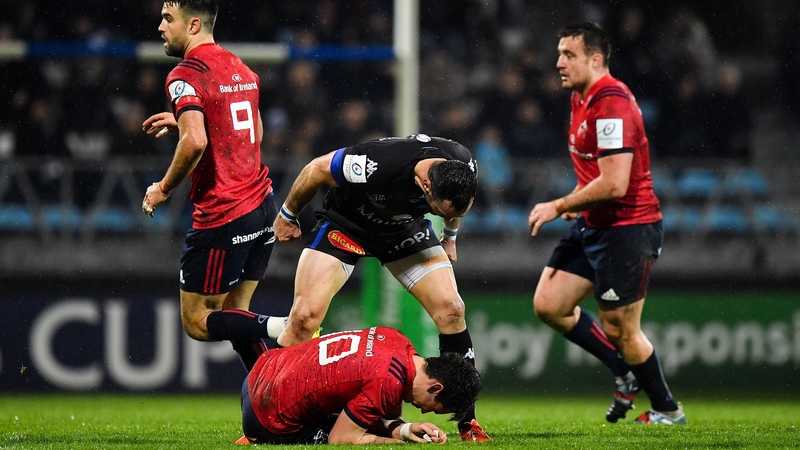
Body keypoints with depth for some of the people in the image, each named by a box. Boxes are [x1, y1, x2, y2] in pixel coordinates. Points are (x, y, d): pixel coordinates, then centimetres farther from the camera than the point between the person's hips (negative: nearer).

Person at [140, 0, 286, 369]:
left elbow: (195, 142, -28)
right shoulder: (241, 69, 14)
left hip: (222, 215, -8)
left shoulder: (185, 76, -14)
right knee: (233, 312, 15)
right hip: (262, 204, 9)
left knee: (197, 322, 2)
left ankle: (288, 330, -16)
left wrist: (163, 189, -12)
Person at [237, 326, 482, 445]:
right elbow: (341, 439, -18)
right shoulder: (389, 382, -29)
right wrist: (407, 439, -13)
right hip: (271, 421, -9)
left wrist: (405, 429, -11)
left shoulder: (395, 341, -2)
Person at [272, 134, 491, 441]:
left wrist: (450, 236, 19)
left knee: (451, 309, -12)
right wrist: (288, 215, -5)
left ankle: (468, 423, 0)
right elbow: (316, 170, -20)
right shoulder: (377, 165, -41)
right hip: (345, 222, -4)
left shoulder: (463, 169, -25)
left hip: (406, 227, 4)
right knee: (305, 316, -18)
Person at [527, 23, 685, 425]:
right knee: (548, 304, 6)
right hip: (593, 226, 10)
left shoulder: (611, 103, -21)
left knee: (619, 330, -2)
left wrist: (560, 206, -16)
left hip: (627, 228, -10)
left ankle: (667, 410, 17)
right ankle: (627, 373, 20)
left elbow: (614, 184, -27)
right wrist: (576, 202, 11)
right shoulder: (581, 99, 10)